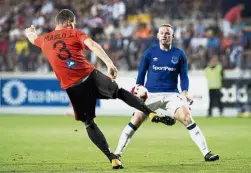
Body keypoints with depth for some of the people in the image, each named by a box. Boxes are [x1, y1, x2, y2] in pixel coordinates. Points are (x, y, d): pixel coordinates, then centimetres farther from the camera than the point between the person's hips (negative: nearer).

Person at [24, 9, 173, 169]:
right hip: (91, 76, -1)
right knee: (120, 92, 23)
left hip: (73, 88, 1)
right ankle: (150, 113, 5)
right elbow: (92, 45, -14)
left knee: (89, 124, 13)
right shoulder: (75, 34, 6)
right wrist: (109, 64, -22)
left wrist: (31, 33, 65)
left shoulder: (45, 40, 15)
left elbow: (33, 39, 40)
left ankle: (112, 158, 2)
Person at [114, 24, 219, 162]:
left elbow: (184, 76, 7)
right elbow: (141, 74, 9)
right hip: (151, 94, 0)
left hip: (172, 95, 0)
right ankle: (117, 153, -6)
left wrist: (184, 93, -8)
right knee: (136, 121, -14)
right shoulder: (149, 53, 3)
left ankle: (206, 153, -14)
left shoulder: (179, 55, 4)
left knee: (187, 118, -17)